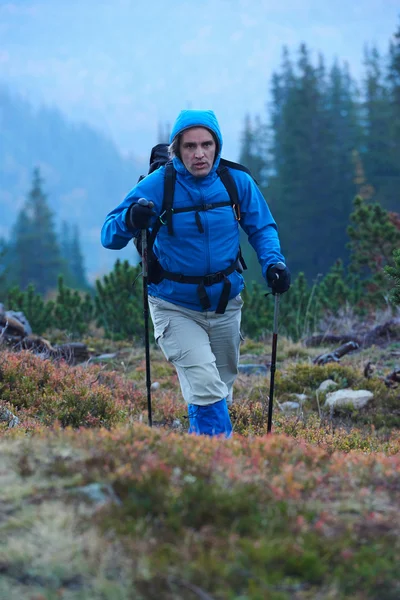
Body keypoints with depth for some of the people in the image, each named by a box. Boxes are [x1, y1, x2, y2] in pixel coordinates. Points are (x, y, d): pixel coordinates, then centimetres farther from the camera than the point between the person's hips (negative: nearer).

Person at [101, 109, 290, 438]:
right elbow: (109, 235, -16)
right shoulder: (157, 186, -16)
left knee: (222, 388, 19)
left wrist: (273, 262, -13)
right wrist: (130, 220, -38)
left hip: (226, 305, 4)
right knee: (206, 386, -22)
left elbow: (262, 227, 7)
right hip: (176, 308, -4)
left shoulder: (237, 182, -8)